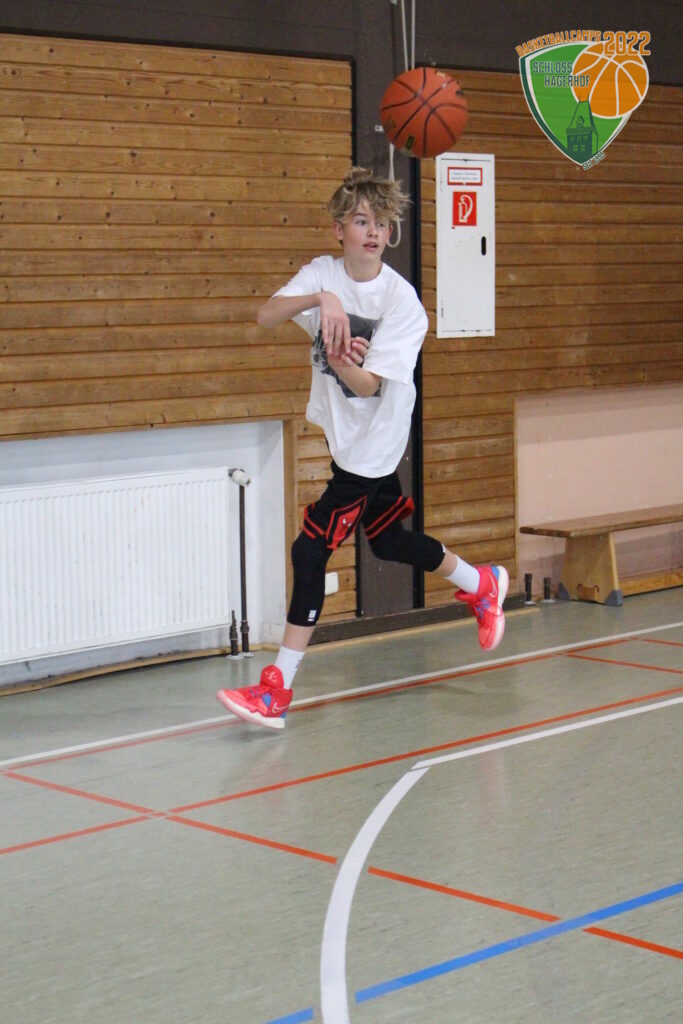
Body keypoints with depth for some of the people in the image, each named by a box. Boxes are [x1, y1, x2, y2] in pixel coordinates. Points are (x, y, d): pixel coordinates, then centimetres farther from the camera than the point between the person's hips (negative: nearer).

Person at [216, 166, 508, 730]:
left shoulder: (402, 300, -16)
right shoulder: (323, 274, -3)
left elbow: (369, 384, -21)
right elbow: (266, 316, -20)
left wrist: (344, 364, -42)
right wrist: (319, 299, -36)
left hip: (371, 446, -7)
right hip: (346, 437, 7)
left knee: (311, 550, -11)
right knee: (389, 540, 22)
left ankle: (278, 688, -6)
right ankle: (482, 584, 48)